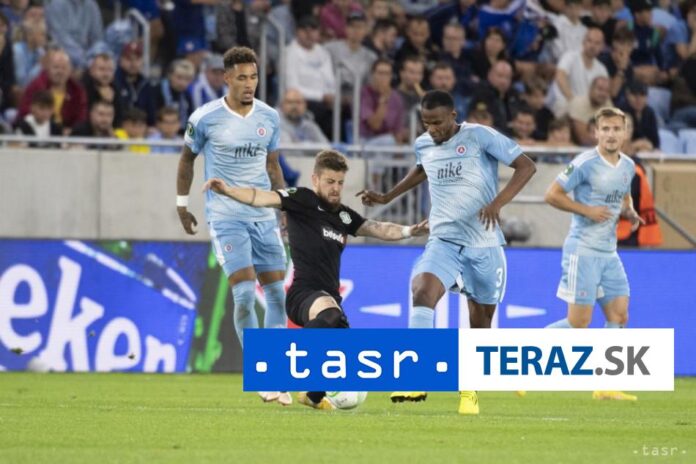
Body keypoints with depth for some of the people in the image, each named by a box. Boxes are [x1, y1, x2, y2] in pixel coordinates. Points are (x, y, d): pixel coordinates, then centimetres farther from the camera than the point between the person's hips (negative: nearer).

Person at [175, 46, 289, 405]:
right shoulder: (205, 118, -6)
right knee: (244, 293, -14)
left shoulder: (269, 117, 6)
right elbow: (187, 159, 9)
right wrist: (181, 203, 11)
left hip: (264, 216, 5)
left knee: (277, 293, 2)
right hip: (226, 218, -5)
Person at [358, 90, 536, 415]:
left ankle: (470, 390, 29)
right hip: (444, 241, 2)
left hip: (484, 245, -2)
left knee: (481, 321, 7)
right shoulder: (423, 145, 7)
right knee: (422, 290, -27)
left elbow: (526, 166, -11)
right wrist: (387, 197, 26)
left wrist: (498, 203, -22)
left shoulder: (480, 137, -9)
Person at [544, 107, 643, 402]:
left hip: (609, 253, 7)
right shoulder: (585, 164, -13)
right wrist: (587, 210, -18)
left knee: (619, 316, 0)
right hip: (583, 250, -7)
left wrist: (630, 213, 5)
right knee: (578, 322, -9)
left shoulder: (628, 166, 9)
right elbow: (552, 195, -11)